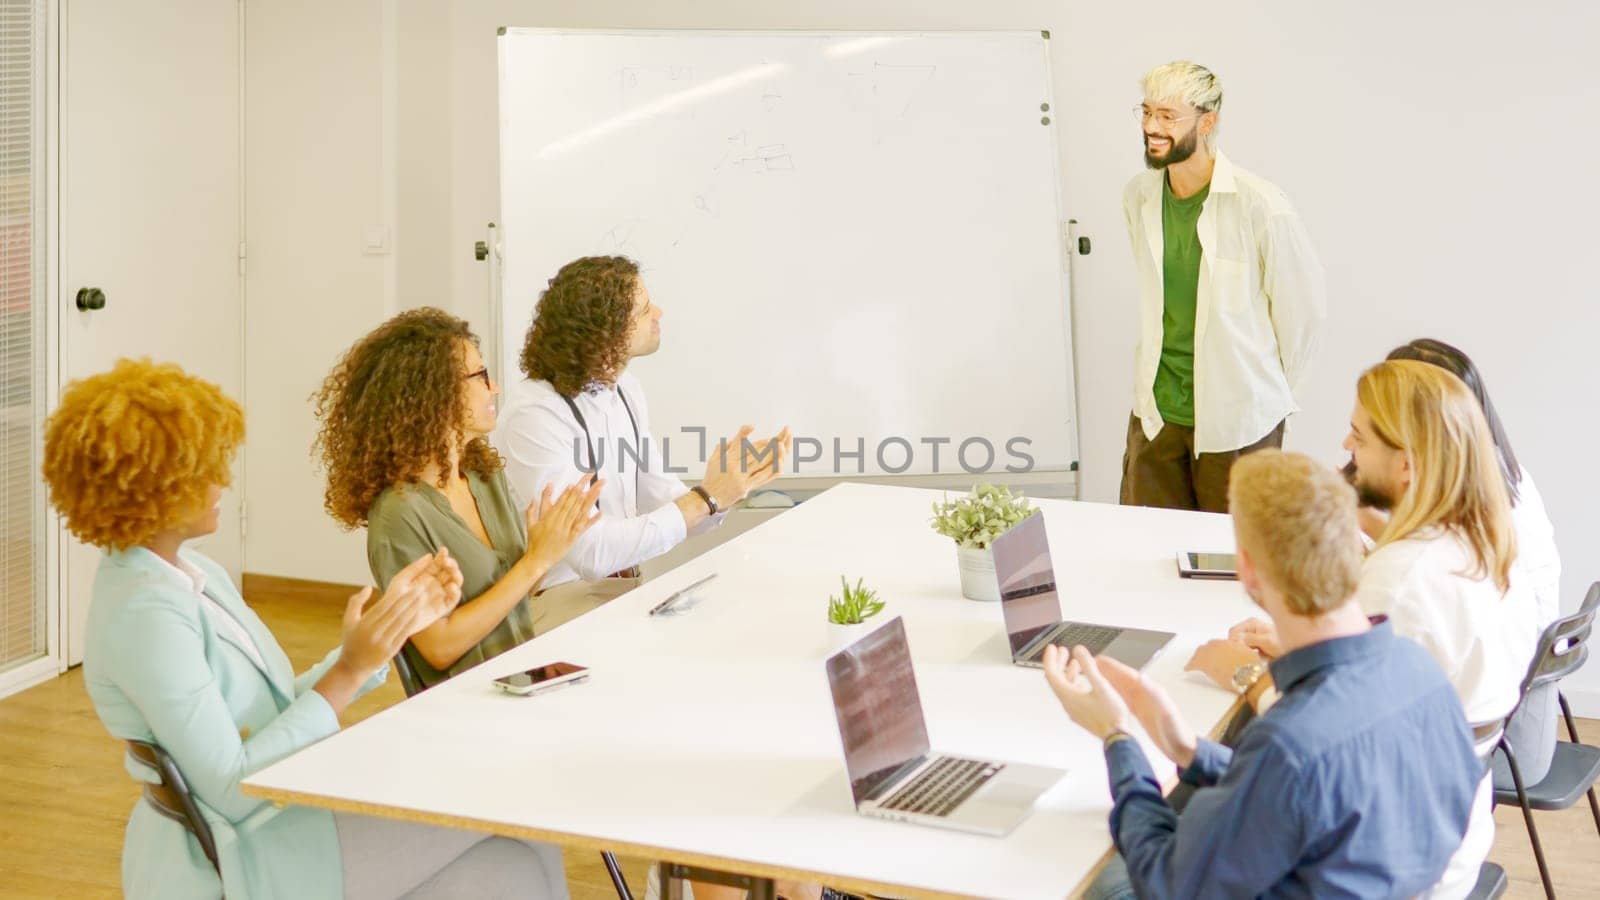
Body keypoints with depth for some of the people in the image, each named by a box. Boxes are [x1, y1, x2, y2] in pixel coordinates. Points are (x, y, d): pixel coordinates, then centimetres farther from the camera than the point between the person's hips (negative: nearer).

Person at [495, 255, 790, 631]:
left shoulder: (626, 389, 5)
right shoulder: (536, 416, -19)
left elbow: (664, 508, 6)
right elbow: (592, 552, -24)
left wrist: (721, 487, -13)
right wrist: (706, 498, -22)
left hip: (623, 585, 7)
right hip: (562, 600, -7)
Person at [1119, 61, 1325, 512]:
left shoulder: (1258, 204, -14)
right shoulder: (1138, 197, 3)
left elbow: (1304, 305, -5)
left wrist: (1272, 386, 4)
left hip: (1237, 420, -5)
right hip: (1155, 412, 5)